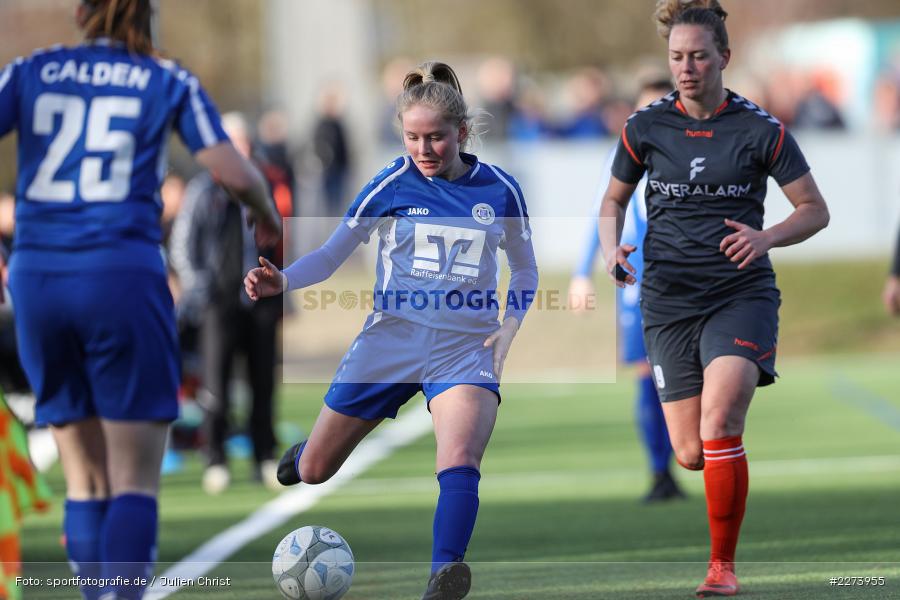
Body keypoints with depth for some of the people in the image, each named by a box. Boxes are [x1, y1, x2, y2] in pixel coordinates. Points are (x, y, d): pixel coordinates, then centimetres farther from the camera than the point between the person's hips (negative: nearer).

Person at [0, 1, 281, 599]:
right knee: (137, 482, -1)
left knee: (86, 481, 13)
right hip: (122, 276, -3)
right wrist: (267, 214, 21)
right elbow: (234, 173, 0)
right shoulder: (169, 82, 6)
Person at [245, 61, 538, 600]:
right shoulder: (391, 185, -3)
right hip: (392, 339, 1)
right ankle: (305, 454, 49)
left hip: (465, 348, -1)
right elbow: (332, 255, 1)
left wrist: (509, 328, -3)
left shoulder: (499, 190, 0)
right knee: (313, 472, 11)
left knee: (460, 458, -31)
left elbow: (526, 271, 14)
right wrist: (281, 281, -19)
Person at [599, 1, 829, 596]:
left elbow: (816, 210, 1)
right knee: (690, 454, -2)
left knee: (718, 424, -23)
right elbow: (614, 198, 17)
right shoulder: (645, 127, 2)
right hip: (669, 301, 3)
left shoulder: (760, 129, -5)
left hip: (741, 295, -3)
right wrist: (611, 246, -4)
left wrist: (767, 237, -17)